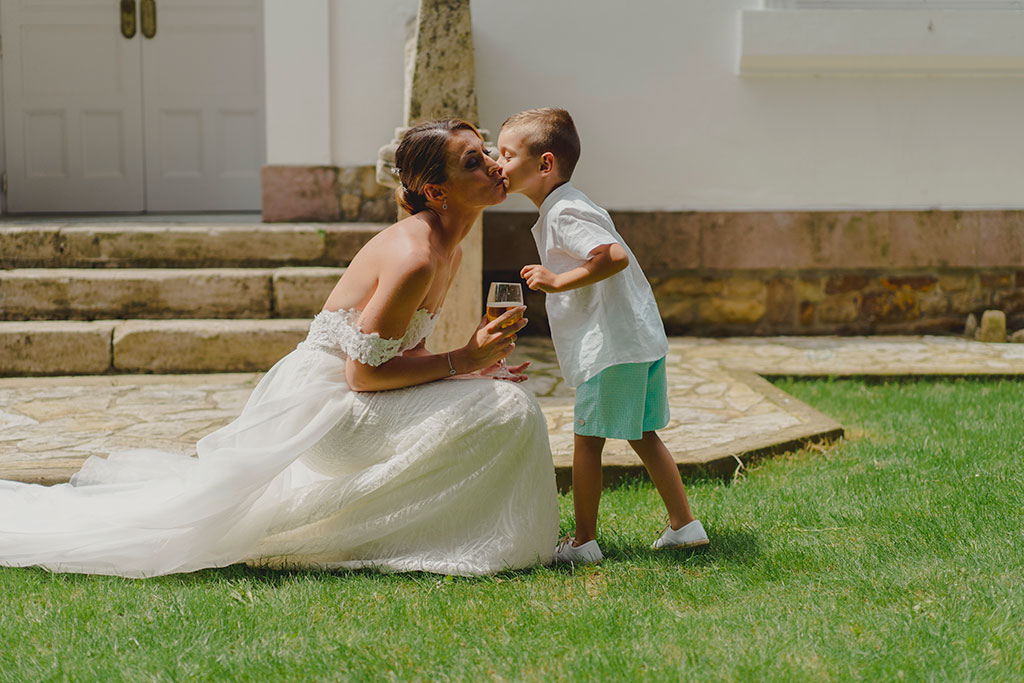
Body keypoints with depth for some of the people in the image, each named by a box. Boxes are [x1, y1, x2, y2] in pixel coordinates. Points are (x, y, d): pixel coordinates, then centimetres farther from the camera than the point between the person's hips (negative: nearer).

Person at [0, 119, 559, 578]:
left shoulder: (446, 250, 10)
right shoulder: (413, 256, -20)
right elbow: (364, 372, -20)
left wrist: (469, 365, 0)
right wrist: (462, 361, -15)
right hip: (322, 404, -8)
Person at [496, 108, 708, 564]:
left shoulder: (564, 214, -15)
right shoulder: (566, 208, 16)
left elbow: (616, 256, -29)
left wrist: (560, 282, -22)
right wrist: (554, 276, 19)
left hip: (612, 346, -10)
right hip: (642, 339, 10)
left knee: (588, 439, -1)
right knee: (642, 436, 16)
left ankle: (583, 541, 5)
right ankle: (684, 524, 20)